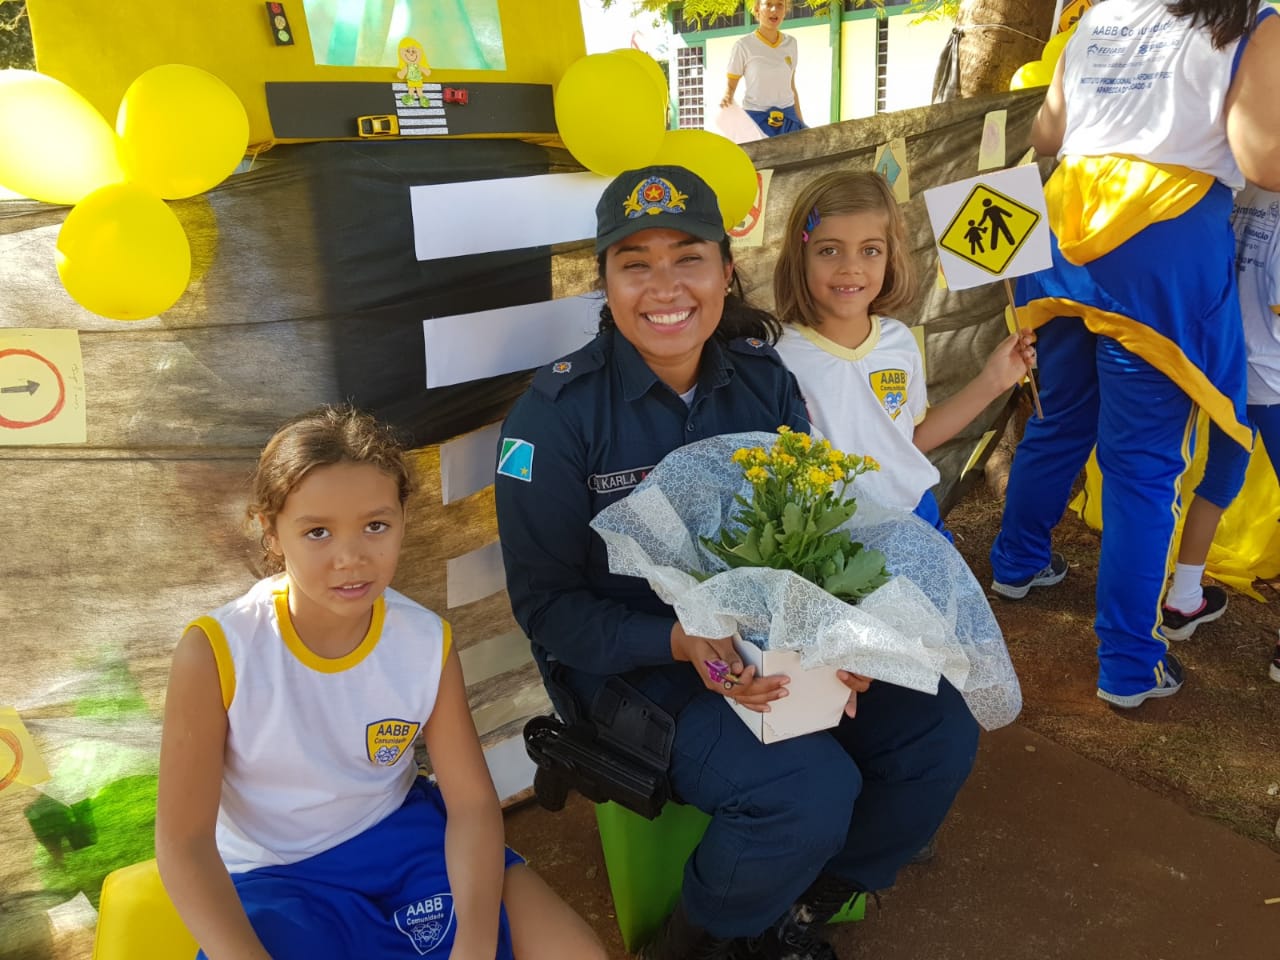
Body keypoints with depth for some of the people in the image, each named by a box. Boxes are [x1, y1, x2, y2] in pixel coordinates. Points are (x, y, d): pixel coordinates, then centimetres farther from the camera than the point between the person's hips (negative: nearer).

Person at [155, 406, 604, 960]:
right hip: (274, 876, -2)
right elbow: (183, 842, -17)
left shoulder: (427, 643, -14)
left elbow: (472, 804, -9)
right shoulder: (215, 653, -22)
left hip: (401, 837, 3)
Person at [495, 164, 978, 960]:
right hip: (635, 664, -5)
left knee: (941, 733, -7)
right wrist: (681, 642, -29)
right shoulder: (556, 416, -15)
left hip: (771, 640, 6)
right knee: (811, 792, -26)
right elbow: (547, 602, -13)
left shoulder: (765, 379, -1)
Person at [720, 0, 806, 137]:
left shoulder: (791, 44, 9)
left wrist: (801, 122, 16)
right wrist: (727, 98, -22)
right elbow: (730, 85, 1)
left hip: (788, 120, 4)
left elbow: (791, 88, 16)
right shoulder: (743, 46, -5)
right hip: (755, 119, -4)